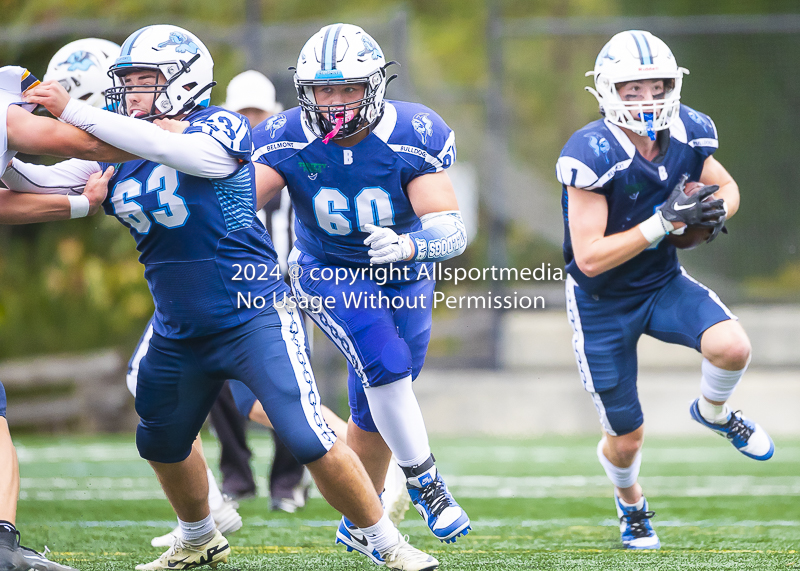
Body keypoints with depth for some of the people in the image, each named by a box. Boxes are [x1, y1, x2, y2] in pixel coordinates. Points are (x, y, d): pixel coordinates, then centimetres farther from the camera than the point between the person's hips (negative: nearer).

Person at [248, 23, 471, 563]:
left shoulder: (414, 137, -25)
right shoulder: (286, 141, -22)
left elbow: (452, 229, -30)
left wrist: (408, 246, -51)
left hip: (403, 274, 2)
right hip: (329, 271, -2)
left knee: (378, 403, 7)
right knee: (385, 362, -26)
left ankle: (359, 522, 26)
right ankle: (425, 481, -8)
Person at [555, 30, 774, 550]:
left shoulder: (687, 135, -13)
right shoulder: (593, 156, -29)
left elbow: (726, 185, 9)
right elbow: (590, 258, -29)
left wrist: (717, 210, -15)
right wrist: (664, 222, -35)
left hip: (663, 283, 4)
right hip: (603, 304, -4)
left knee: (733, 348, -26)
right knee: (627, 436, 7)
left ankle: (713, 412, 11)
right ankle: (631, 503, 43)